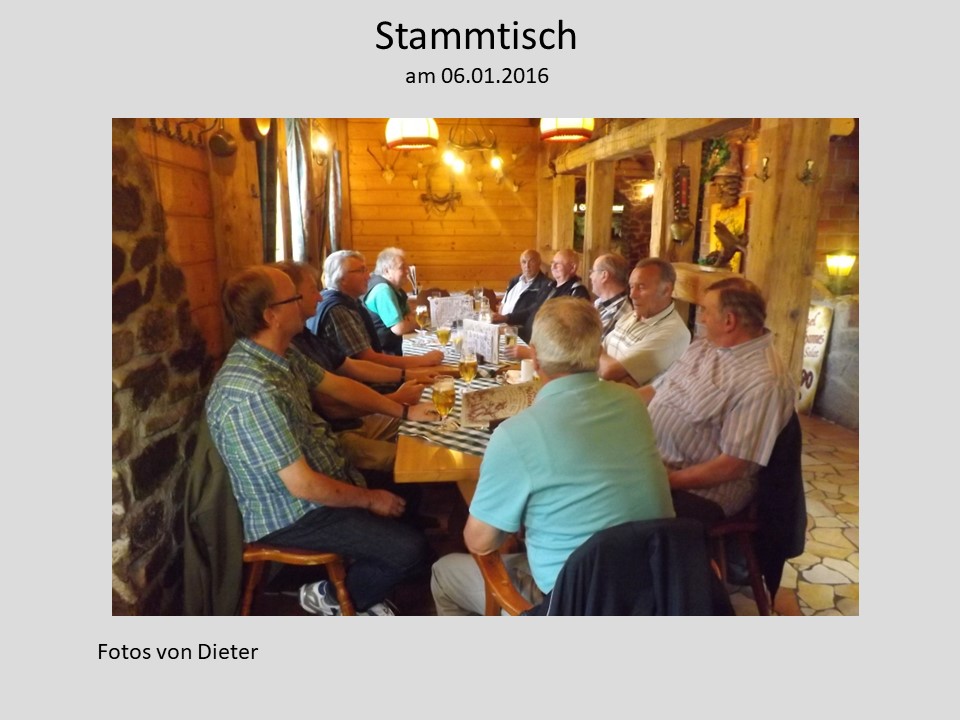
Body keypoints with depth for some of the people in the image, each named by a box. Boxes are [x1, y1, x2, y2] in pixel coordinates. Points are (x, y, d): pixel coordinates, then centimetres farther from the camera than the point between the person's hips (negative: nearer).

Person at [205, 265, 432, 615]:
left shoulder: (283, 353, -2)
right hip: (289, 513, -9)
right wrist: (370, 499, -14)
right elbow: (303, 485, -29)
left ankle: (360, 587, 25)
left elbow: (337, 385, 13)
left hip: (324, 478, 9)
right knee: (411, 550, -14)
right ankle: (331, 597, 12)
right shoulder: (254, 391, -32)